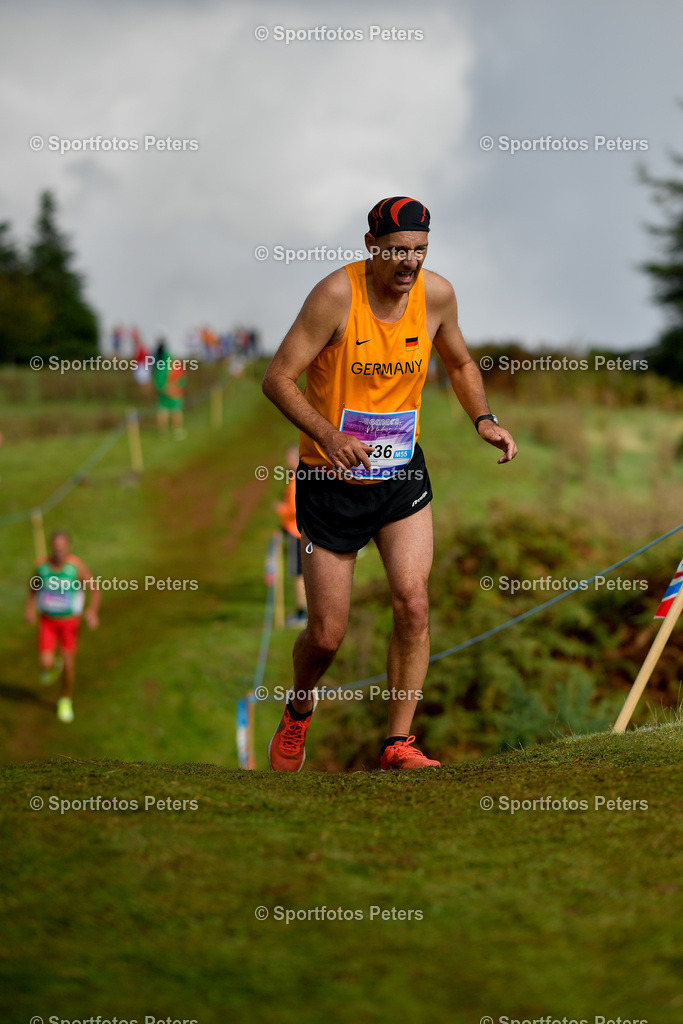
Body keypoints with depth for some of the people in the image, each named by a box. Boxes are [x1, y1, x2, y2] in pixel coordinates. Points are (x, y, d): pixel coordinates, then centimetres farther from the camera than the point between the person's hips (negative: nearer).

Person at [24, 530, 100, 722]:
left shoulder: (77, 566, -21)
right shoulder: (42, 564, -14)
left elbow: (95, 591, -12)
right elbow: (34, 586, 7)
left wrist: (92, 611, -31)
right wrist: (30, 608, -8)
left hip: (70, 621, -1)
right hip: (47, 620, 1)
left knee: (68, 664, 3)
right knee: (46, 664, -10)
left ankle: (66, 701, 29)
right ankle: (53, 666, 30)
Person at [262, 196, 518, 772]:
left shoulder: (437, 294, -4)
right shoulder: (337, 294, -19)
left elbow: (460, 363, 15)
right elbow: (278, 378, -18)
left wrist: (484, 419, -2)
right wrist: (327, 436, -33)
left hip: (402, 476, 3)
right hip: (332, 480, -3)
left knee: (413, 602, -14)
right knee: (327, 635, 2)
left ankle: (398, 743, -4)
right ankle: (299, 712, 34)